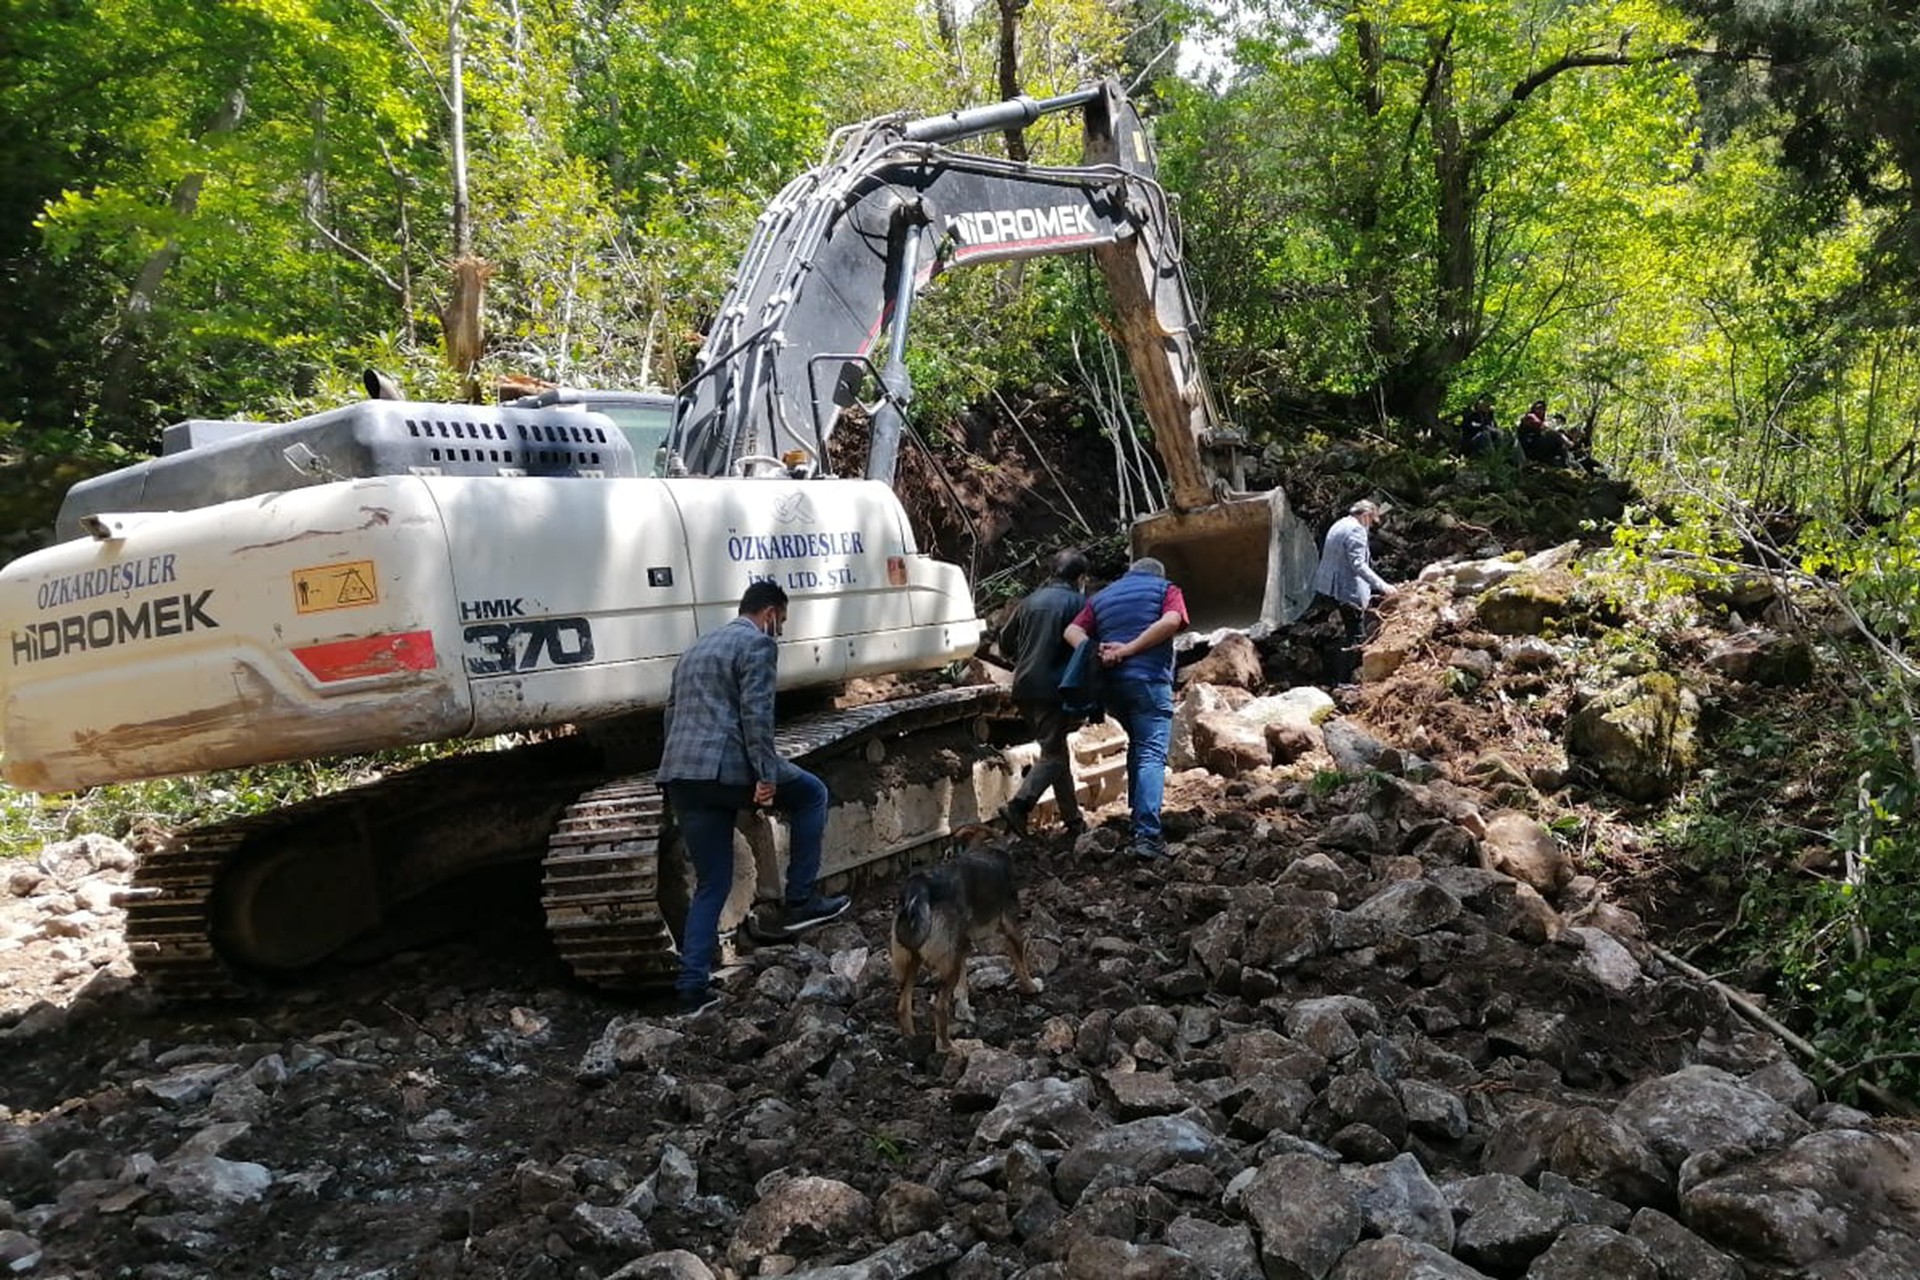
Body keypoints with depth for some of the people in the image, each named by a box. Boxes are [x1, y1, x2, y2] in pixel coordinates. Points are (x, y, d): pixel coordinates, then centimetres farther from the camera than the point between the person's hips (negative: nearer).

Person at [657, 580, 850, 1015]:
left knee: (711, 885, 14)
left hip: (679, 777, 8)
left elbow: (671, 713, 26)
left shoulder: (695, 648, 27)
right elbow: (756, 713, -13)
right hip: (727, 768, -8)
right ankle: (799, 901, 12)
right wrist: (766, 776, -15)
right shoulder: (758, 644, -1)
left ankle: (693, 988, 9)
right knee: (811, 794, 16)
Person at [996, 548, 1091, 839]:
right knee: (1053, 754, -3)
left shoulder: (1031, 601, 13)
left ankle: (1073, 820, 20)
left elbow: (1006, 642, 18)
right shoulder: (1078, 602, -3)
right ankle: (1018, 806, -21)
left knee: (1055, 751, 15)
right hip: (1053, 688, -6)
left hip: (1024, 687, 7)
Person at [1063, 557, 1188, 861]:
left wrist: (1094, 651, -9)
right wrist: (1130, 649, -12)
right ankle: (1147, 834, -19)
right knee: (1151, 755, -9)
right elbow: (1171, 621, -11)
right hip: (1149, 681, -5)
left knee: (1136, 745, 23)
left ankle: (1138, 816, 25)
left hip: (1112, 683, 5)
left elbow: (1072, 631, 7)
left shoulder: (1101, 596, 22)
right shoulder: (1165, 590, 10)